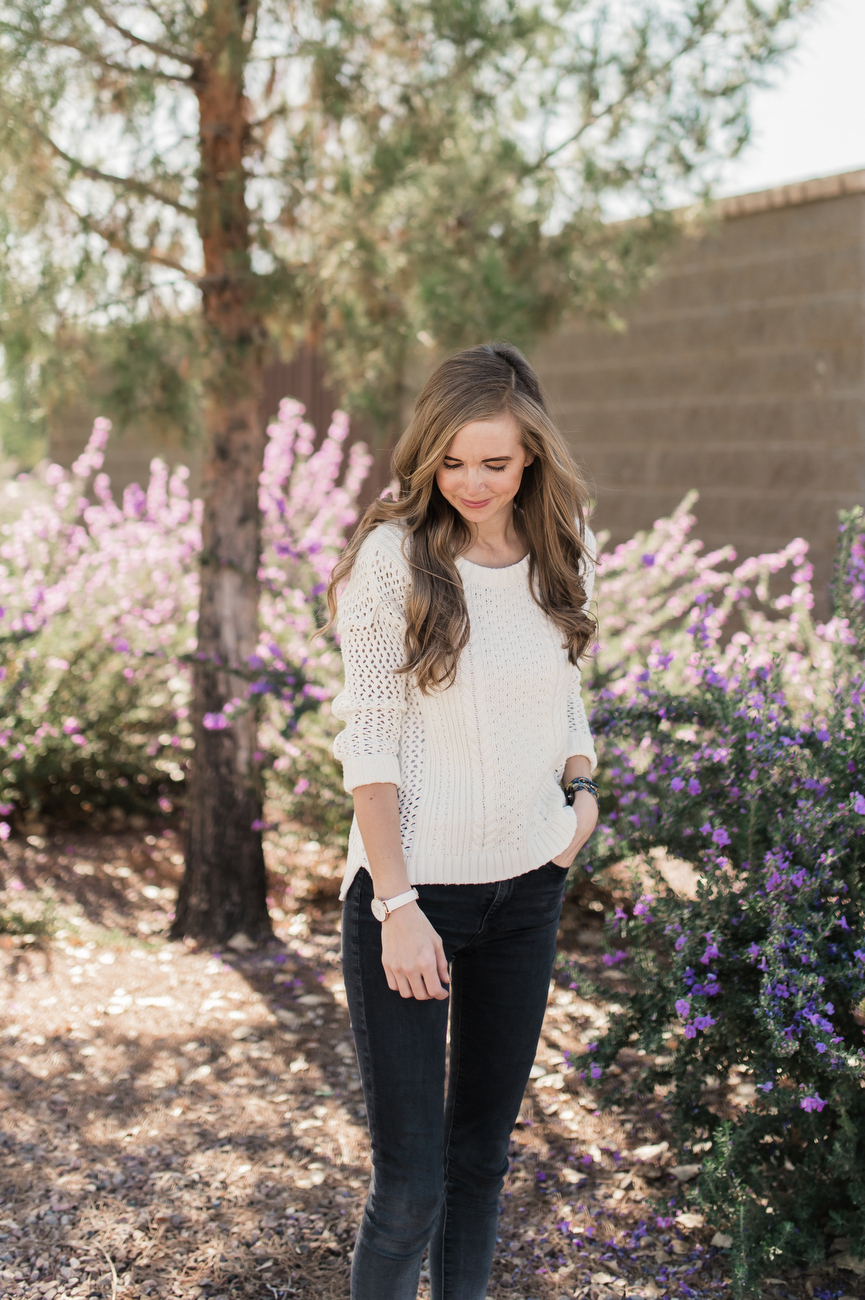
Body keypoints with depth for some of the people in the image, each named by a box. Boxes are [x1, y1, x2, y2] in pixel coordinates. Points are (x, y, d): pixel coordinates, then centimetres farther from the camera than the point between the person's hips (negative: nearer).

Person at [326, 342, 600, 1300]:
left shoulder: (558, 550, 3)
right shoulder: (394, 554, -12)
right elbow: (368, 741, -13)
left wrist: (583, 789, 3)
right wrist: (397, 906, -17)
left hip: (528, 887, 5)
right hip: (412, 888, -5)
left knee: (482, 1156, 16)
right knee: (409, 1188, -4)